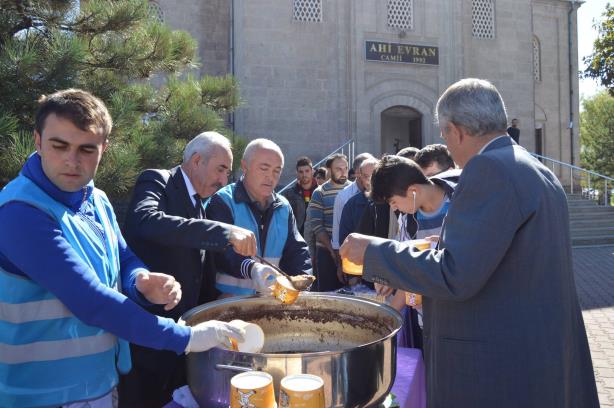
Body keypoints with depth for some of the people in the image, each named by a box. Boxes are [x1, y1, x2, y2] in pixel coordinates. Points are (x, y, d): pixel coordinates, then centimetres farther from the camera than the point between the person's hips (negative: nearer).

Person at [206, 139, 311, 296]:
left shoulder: (283, 207, 12)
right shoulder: (223, 201, -4)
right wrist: (250, 268, -33)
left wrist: (302, 281, -5)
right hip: (228, 300, -5)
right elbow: (220, 251, -16)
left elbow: (297, 250, 12)